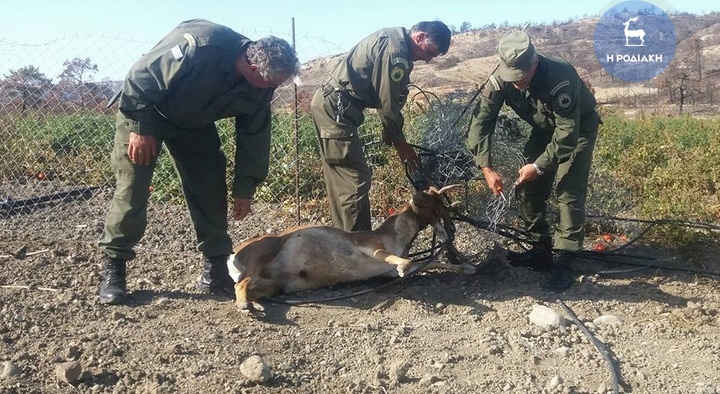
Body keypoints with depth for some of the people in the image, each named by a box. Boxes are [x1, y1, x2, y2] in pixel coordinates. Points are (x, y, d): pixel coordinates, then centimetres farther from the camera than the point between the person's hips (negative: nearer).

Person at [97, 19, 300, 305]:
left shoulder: (259, 88, -15)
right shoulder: (199, 45, -37)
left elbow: (254, 136, -4)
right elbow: (141, 76, -28)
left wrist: (245, 187, -1)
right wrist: (140, 128, -26)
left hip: (194, 121, 6)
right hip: (142, 111, -6)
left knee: (211, 188, -1)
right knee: (132, 189, -10)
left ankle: (216, 268, 7)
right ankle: (113, 268, 3)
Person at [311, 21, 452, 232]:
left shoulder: (391, 38, 17)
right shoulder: (396, 49, -15)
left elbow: (385, 97, 18)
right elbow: (388, 102, -15)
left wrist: (396, 139, 16)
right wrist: (400, 143, -2)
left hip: (327, 102, 11)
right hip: (336, 107, -11)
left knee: (340, 179, 15)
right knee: (356, 179, -8)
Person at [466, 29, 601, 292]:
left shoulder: (560, 78, -39)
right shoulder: (500, 80, -24)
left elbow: (568, 132, -37)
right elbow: (480, 122, -23)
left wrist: (539, 166, -36)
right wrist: (486, 168, -31)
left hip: (579, 127, -5)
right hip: (544, 128, 6)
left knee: (569, 192, -15)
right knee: (528, 188, 2)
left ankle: (563, 263, -12)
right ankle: (541, 250, 15)